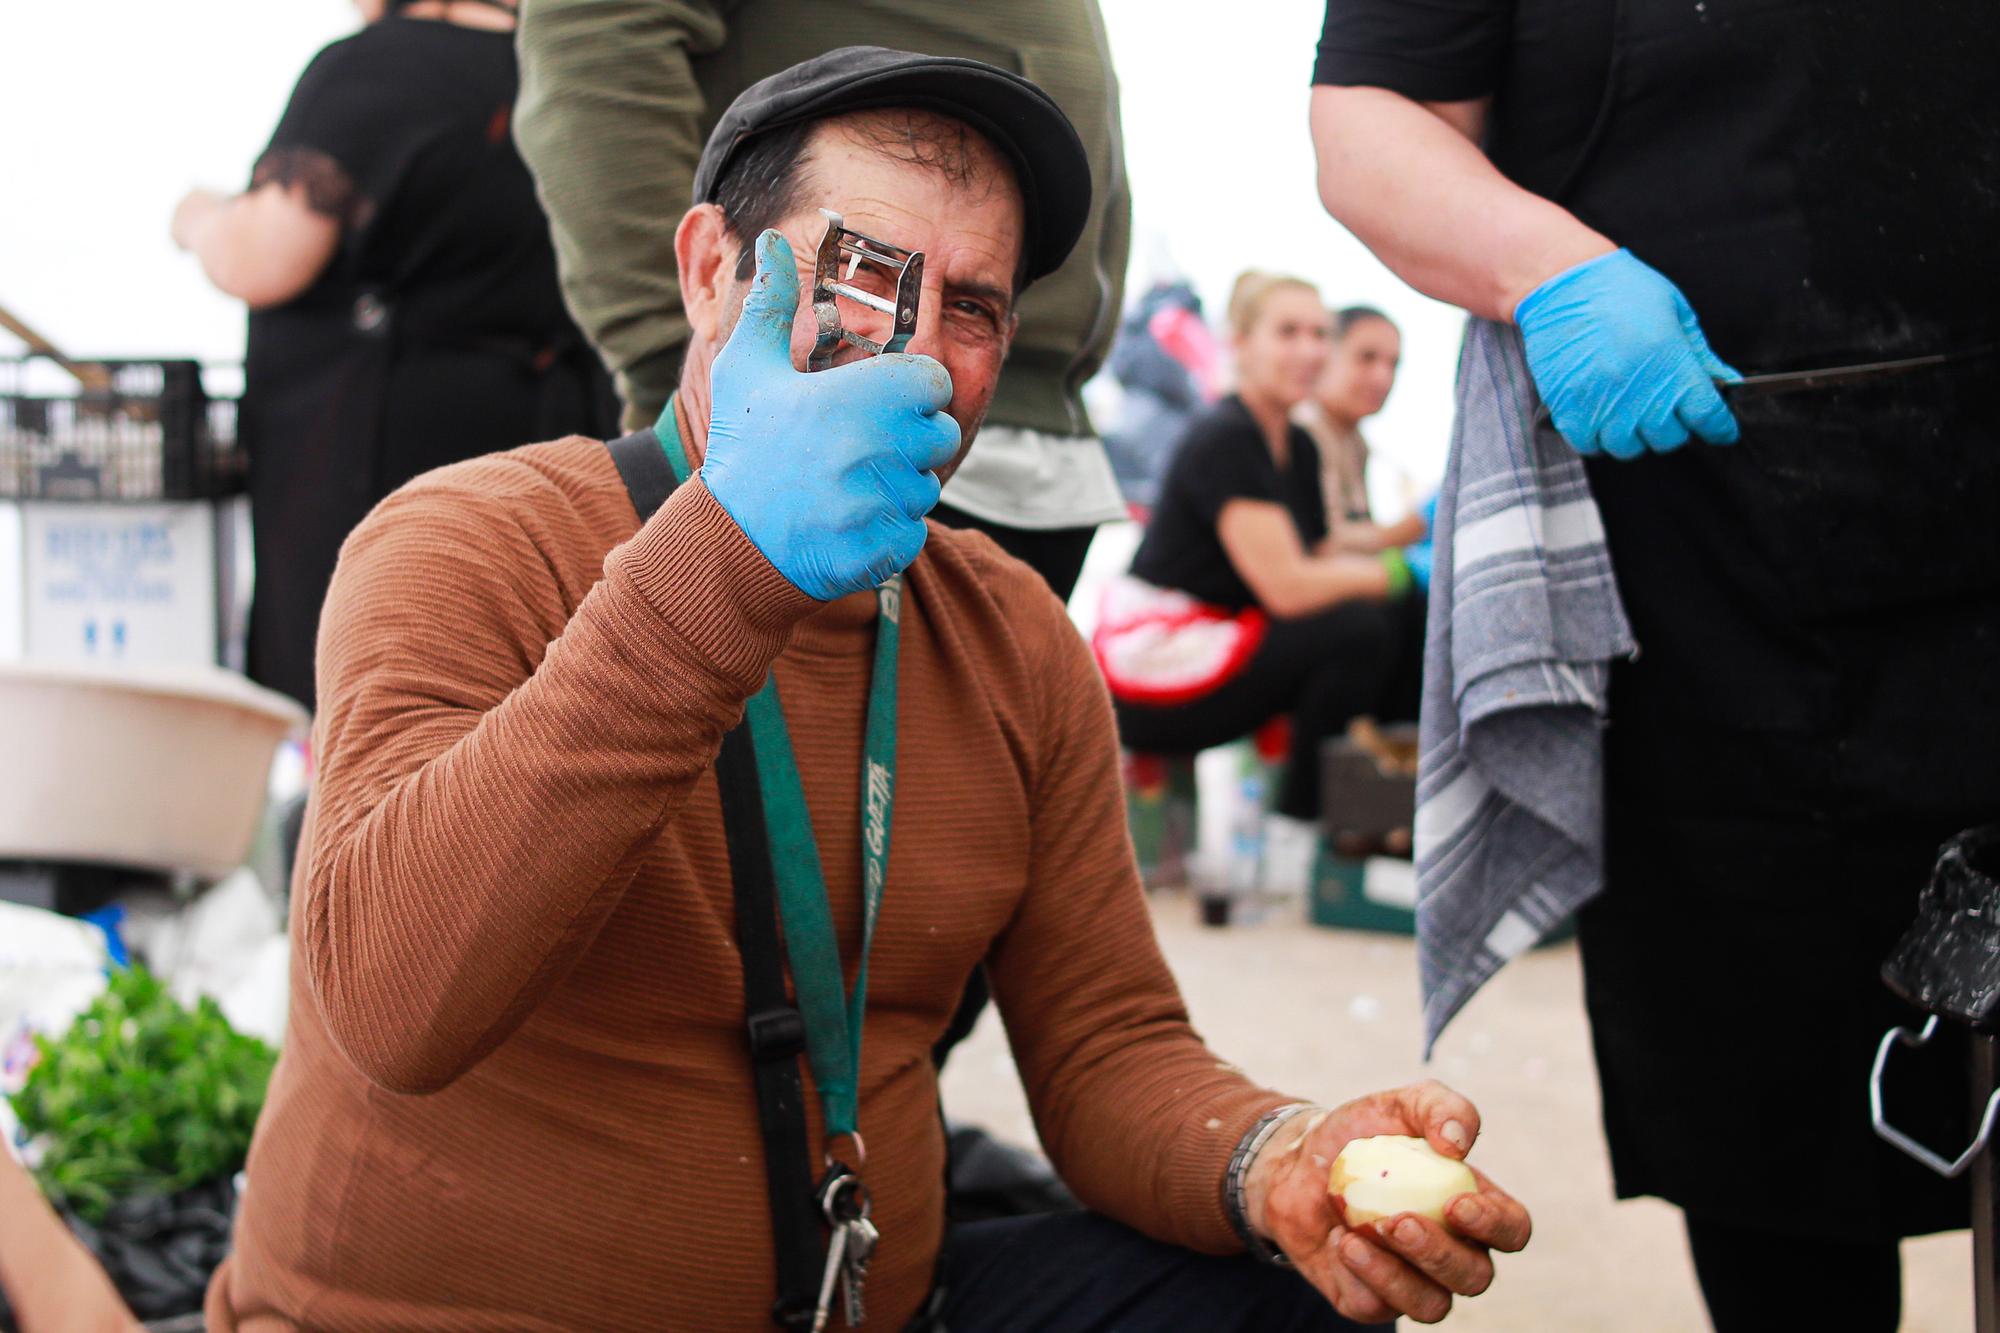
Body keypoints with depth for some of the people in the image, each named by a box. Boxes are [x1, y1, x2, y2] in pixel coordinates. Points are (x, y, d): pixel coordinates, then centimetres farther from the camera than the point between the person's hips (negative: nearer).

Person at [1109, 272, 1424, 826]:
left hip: (1219, 646, 9)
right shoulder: (1224, 440, -16)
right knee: (1357, 629, -23)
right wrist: (1390, 572, -13)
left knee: (1409, 615, 0)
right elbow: (1287, 587, -23)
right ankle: (1299, 821, -12)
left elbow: (1322, 565, 8)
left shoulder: (1298, 447, 13)